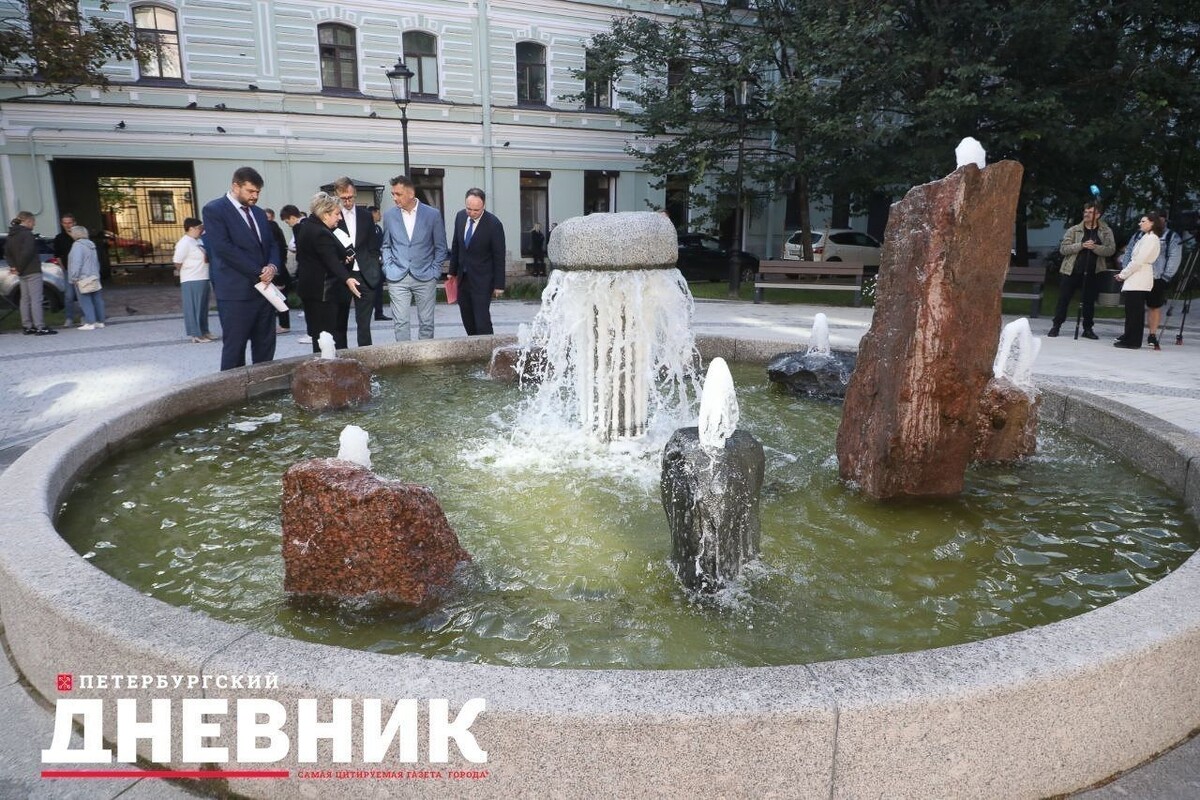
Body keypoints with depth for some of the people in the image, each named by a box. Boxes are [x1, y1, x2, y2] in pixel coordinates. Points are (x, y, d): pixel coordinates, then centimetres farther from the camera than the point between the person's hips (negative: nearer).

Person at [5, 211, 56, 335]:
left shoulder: (11, 235, 14)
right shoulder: (27, 234, -13)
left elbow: (7, 253, 15)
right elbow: (27, 253, -22)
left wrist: (13, 266, 5)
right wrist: (19, 268, -13)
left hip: (22, 273, 9)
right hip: (32, 271, -9)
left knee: (25, 299, 12)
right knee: (36, 299, -9)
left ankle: (28, 326, 16)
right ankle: (40, 327, -11)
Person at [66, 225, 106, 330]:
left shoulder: (78, 245, -12)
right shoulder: (91, 245, 17)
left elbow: (76, 263, -19)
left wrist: (73, 278, -15)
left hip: (83, 279, -9)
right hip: (94, 277, 9)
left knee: (85, 301, -6)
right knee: (96, 300, 8)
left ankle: (90, 323, -8)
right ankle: (100, 321, 12)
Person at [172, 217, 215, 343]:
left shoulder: (197, 241, 13)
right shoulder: (184, 243, -14)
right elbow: (177, 261, -15)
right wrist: (182, 272, -1)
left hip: (203, 279, 9)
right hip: (192, 281, -9)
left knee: (203, 307, 15)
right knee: (194, 308, -1)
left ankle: (204, 331, 25)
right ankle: (196, 334, 3)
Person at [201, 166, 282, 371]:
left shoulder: (258, 213, 18)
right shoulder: (214, 210, -5)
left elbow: (271, 244, 17)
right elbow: (223, 248, -15)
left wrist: (272, 266, -6)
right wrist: (258, 273, -15)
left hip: (264, 289, 7)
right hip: (236, 292, -7)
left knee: (265, 346, 8)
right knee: (234, 348, -1)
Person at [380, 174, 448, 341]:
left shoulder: (432, 214, -1)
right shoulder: (389, 215, 5)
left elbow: (440, 247, 5)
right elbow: (386, 246, 14)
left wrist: (434, 271, -1)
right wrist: (388, 268, 3)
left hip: (425, 278, -1)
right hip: (397, 278, 1)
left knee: (426, 322, 4)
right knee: (400, 323, -3)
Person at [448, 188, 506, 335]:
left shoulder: (493, 224, -16)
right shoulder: (460, 217, 1)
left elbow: (499, 257, -12)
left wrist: (499, 285, -11)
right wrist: (452, 271, 15)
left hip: (482, 279, -6)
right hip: (463, 277, 6)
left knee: (482, 318, -9)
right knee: (467, 318, 13)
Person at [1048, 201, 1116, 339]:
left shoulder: (1106, 231, 4)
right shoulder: (1074, 230, 3)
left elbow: (1111, 249, -5)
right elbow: (1063, 248, -6)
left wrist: (1094, 247, -22)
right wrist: (1081, 245, -18)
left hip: (1093, 273, 1)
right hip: (1072, 271, 0)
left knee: (1089, 301, 8)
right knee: (1063, 299, 0)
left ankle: (1088, 328, 18)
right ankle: (1056, 326, 8)